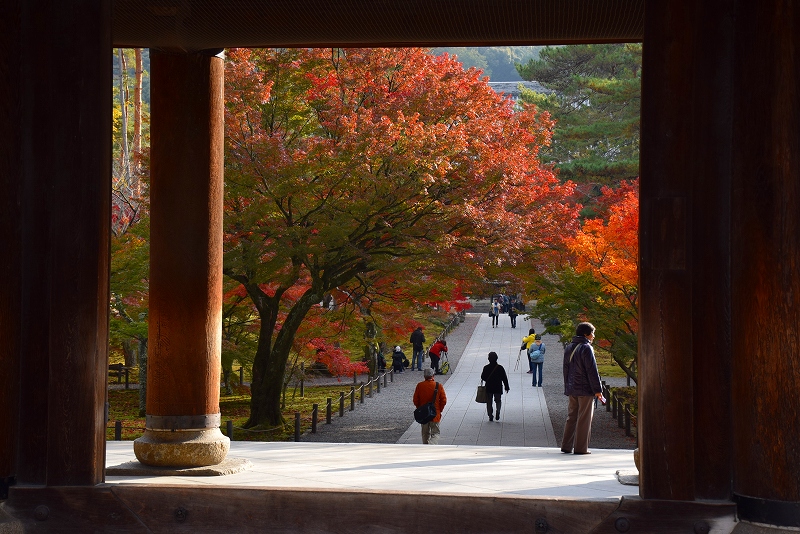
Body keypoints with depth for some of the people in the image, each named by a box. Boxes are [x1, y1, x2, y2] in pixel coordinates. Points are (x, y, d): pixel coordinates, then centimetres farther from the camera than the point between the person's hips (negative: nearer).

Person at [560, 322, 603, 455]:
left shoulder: (568, 348, 13)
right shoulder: (586, 348, -12)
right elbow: (592, 371, -14)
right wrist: (597, 390, -11)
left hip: (572, 389, 7)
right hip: (585, 389, -7)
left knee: (571, 417, 12)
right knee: (584, 419, -2)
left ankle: (566, 446, 11)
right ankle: (581, 447, -2)